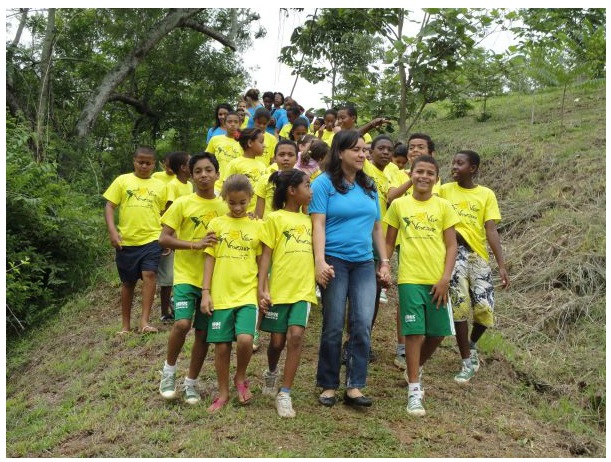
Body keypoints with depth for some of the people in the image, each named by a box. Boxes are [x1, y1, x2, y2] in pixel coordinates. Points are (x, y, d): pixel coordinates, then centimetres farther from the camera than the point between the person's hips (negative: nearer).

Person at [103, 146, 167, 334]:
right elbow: (109, 206, 1)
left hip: (151, 239, 0)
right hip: (126, 240, 0)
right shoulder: (123, 180, 5)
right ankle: (125, 324, 21)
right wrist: (112, 231, -11)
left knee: (149, 275, -18)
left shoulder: (159, 186, 10)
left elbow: (164, 214, 15)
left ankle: (144, 321, -15)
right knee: (128, 282, 9)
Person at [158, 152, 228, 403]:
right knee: (182, 324, -20)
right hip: (186, 275, -3)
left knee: (203, 332, 7)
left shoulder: (224, 206, 5)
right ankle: (169, 370, 6)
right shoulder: (182, 204, -5)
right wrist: (195, 244, -20)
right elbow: (164, 239, -9)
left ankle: (191, 382, 25)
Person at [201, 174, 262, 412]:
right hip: (220, 295, 1)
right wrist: (205, 292, -2)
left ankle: (240, 378, 12)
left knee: (245, 340, -18)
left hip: (247, 294, -1)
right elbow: (210, 259, 4)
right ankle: (223, 393, 25)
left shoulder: (257, 226, 3)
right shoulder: (216, 224, 4)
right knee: (221, 346, 6)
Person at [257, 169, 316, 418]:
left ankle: (284, 394, -4)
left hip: (303, 289, 3)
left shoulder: (308, 220, 13)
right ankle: (271, 372, 40)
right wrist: (261, 288, -12)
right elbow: (266, 255, -5)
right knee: (277, 340, 7)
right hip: (278, 289, -3)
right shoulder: (275, 218, -2)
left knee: (296, 335, -13)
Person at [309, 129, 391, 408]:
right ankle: (328, 385, 16)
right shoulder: (325, 182, -3)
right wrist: (320, 261, -20)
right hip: (335, 261, -4)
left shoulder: (369, 186, 12)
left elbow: (377, 227, 16)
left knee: (363, 324, -2)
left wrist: (384, 262, 12)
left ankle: (354, 386, 7)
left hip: (364, 263, 4)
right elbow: (318, 224, -10)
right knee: (333, 327, 2)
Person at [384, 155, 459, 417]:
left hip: (437, 280, 2)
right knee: (414, 332, -4)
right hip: (409, 279, -2)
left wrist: (445, 279, -7)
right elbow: (389, 242, 10)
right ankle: (414, 390, 3)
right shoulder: (399, 205, 4)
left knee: (438, 333, 9)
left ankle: (416, 368, 36)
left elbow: (451, 244, 1)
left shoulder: (443, 206, 3)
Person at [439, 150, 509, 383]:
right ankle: (468, 361, 9)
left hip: (478, 256, 1)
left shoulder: (486, 194, 6)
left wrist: (502, 265, -6)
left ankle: (471, 344, 27)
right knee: (460, 307, -6)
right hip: (453, 253, -1)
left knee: (485, 309, -5)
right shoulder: (444, 190, 6)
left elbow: (491, 231, 0)